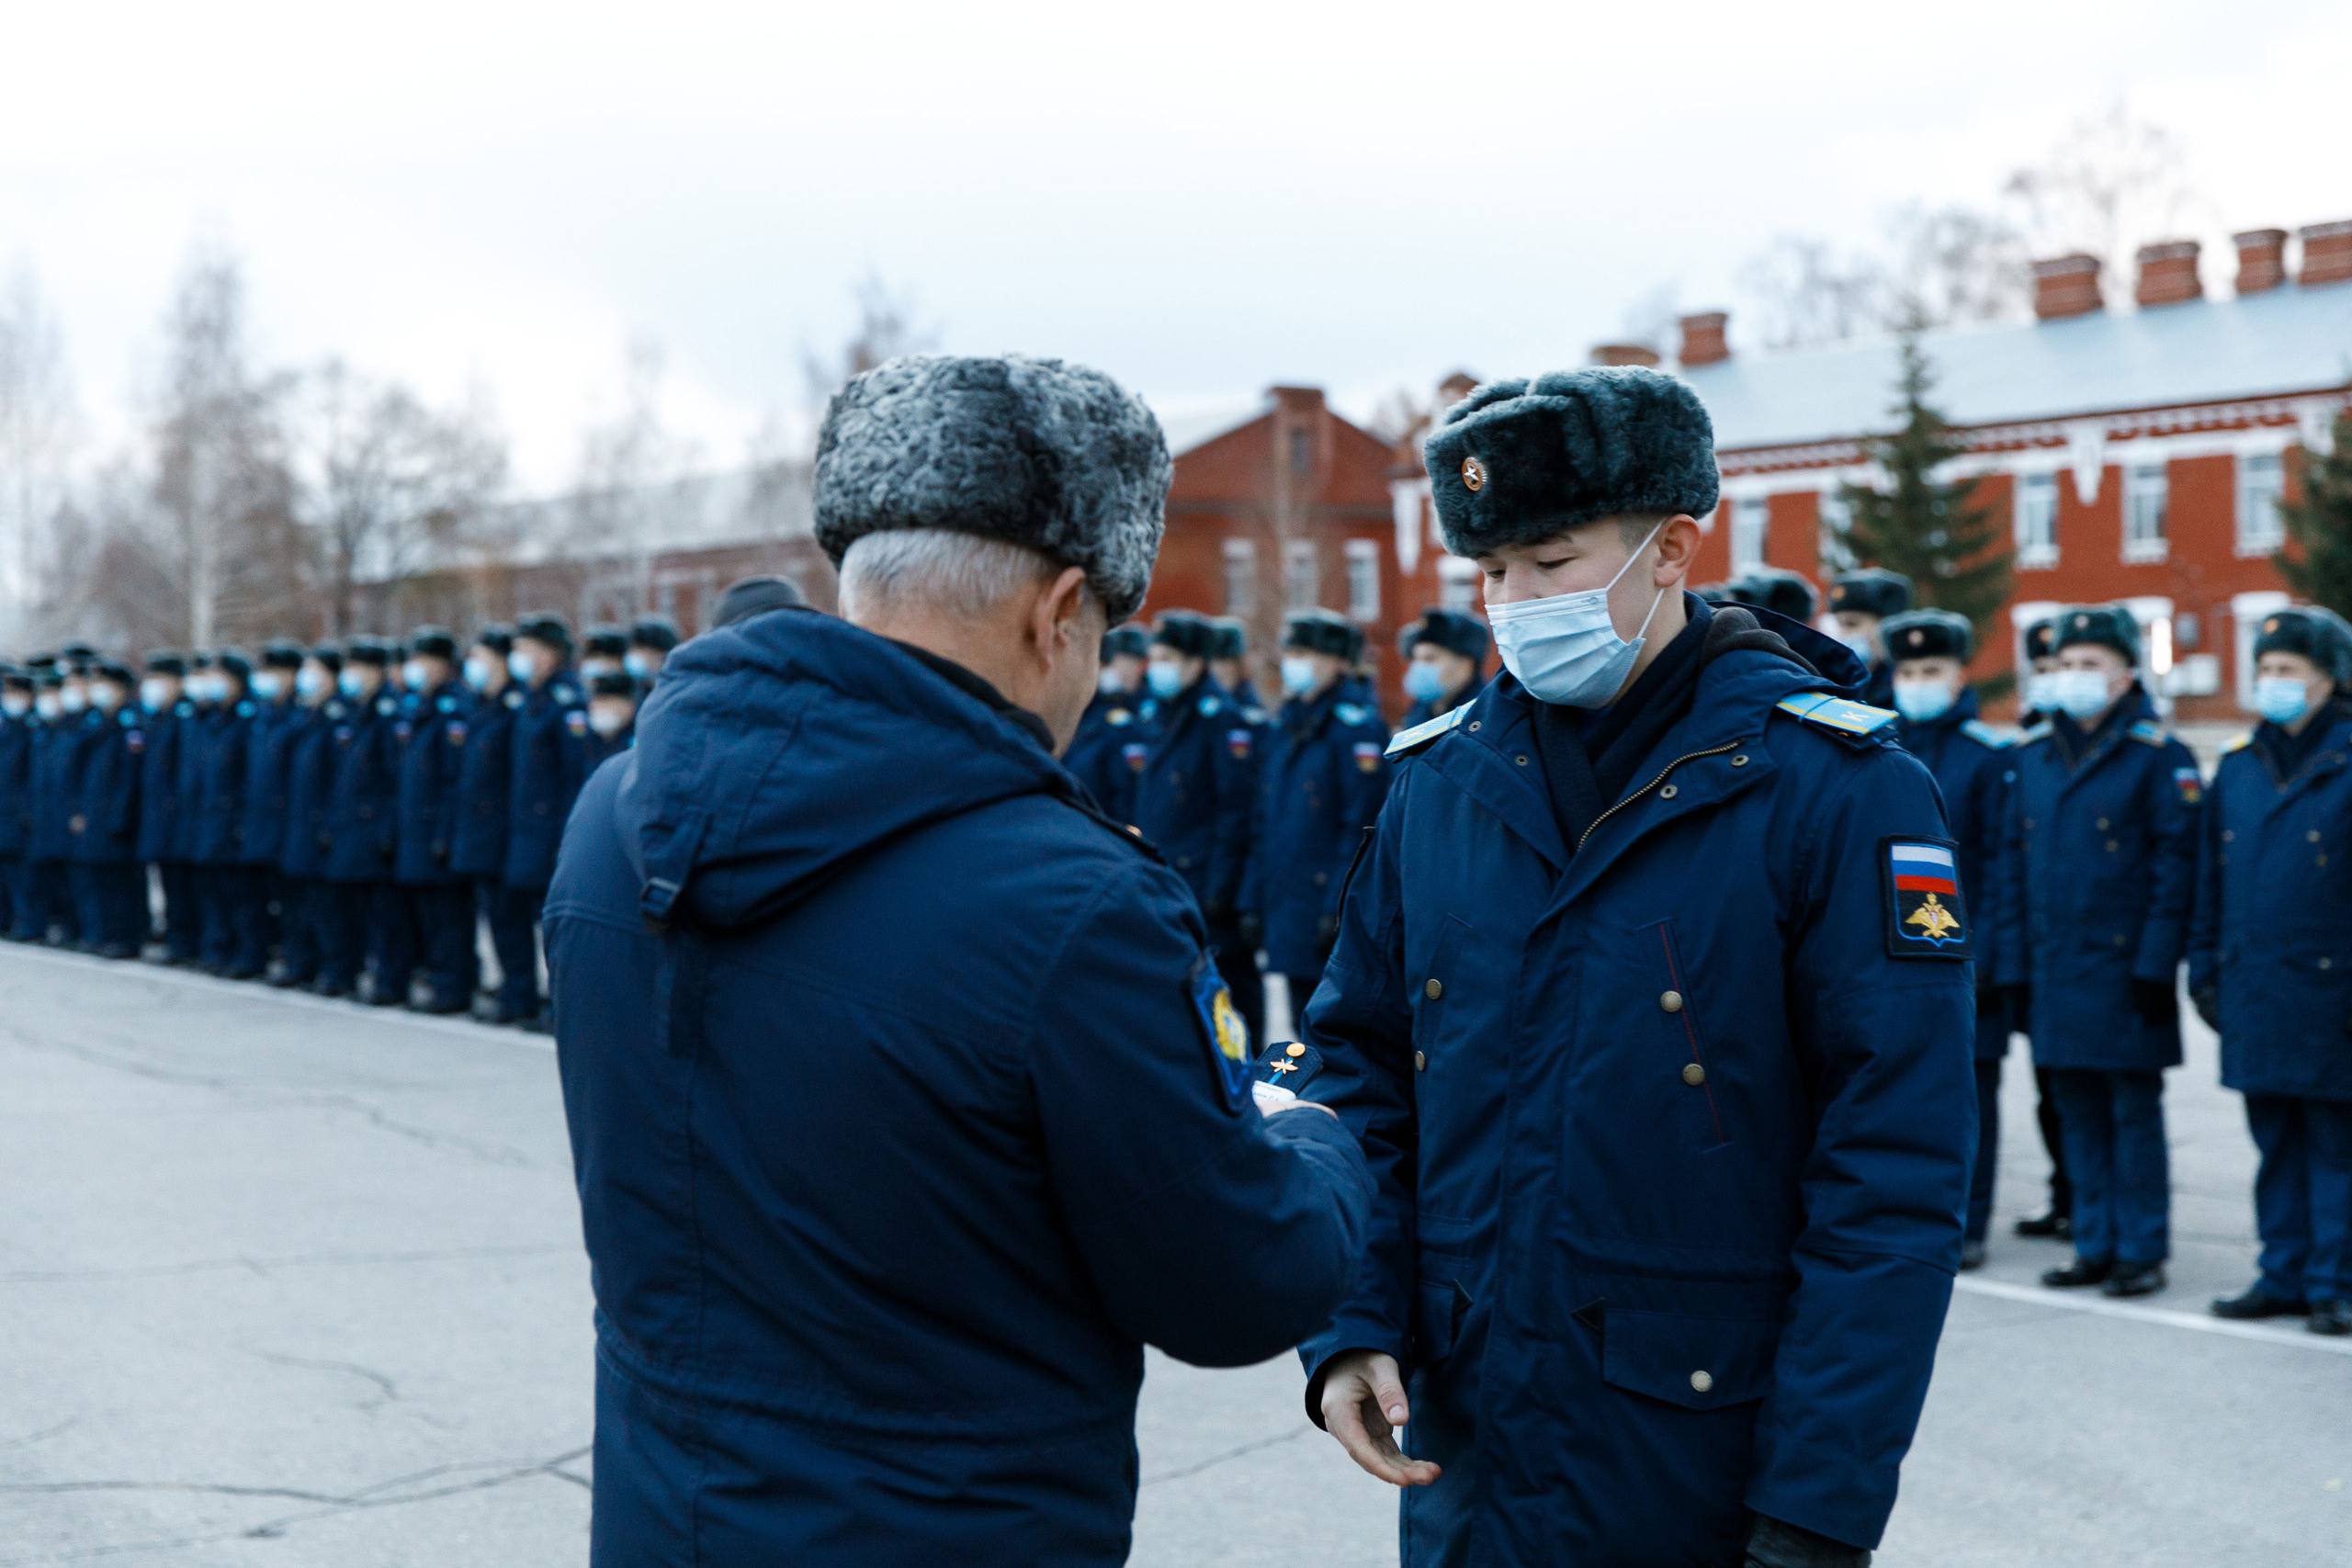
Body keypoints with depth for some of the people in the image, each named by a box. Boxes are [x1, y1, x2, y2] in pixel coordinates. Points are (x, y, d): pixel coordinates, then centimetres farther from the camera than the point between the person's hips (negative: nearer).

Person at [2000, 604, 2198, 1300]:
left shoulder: (2159, 756, -5)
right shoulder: (2033, 757, 11)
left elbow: (2176, 865, -9)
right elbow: (2016, 865, 13)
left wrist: (2156, 966, -14)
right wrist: (2014, 965, 8)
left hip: (2123, 972, -5)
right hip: (2056, 973, 5)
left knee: (2134, 1113, 2)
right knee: (2079, 1113, 10)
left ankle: (2142, 1251, 10)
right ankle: (2096, 1247, 19)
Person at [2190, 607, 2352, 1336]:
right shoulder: (2238, 767, 11)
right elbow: (2212, 878, 16)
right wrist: (2204, 968, 13)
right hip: (2253, 995, 5)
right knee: (2275, 1141, 12)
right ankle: (2284, 1275, 20)